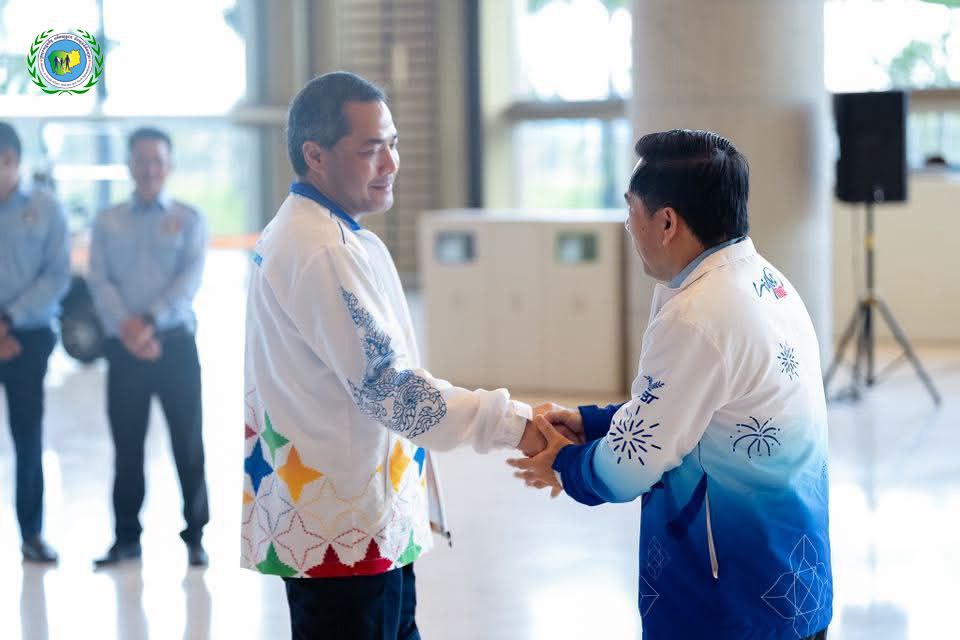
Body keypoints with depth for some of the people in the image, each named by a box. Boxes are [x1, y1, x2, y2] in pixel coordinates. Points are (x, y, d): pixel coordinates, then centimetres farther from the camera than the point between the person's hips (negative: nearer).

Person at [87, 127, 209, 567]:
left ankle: (195, 536, 8)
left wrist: (151, 321, -18)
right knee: (126, 444, 5)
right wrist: (126, 326, -16)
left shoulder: (188, 220, 7)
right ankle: (126, 537, 14)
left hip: (175, 344, -1)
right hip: (124, 347, 2)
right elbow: (99, 281, 1)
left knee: (188, 443, 0)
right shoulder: (107, 223, 11)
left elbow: (191, 278, -5)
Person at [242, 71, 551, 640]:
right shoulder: (322, 252, -20)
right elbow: (388, 387, -23)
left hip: (365, 521, 10)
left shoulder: (294, 235, 14)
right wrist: (512, 423, -22)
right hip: (344, 531, -10)